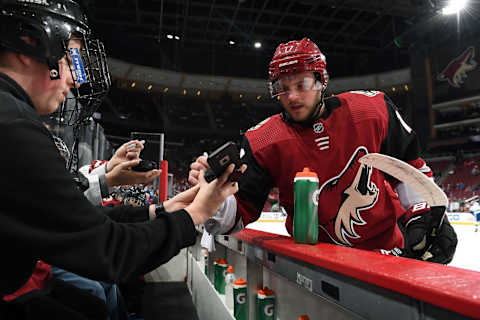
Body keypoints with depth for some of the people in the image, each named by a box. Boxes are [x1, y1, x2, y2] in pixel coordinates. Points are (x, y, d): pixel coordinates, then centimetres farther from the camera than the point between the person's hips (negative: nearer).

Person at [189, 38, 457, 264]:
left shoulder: (372, 109, -11)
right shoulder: (263, 143, -15)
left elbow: (409, 164, 4)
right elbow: (239, 215, -15)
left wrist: (423, 214, -3)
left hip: (388, 244, 2)